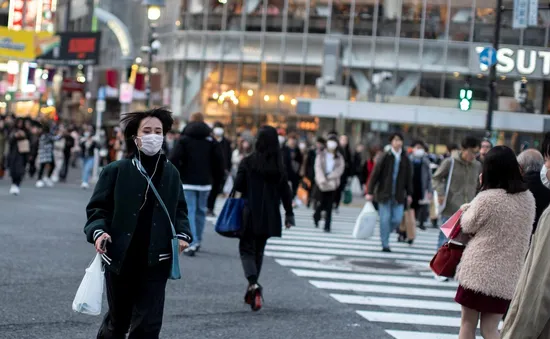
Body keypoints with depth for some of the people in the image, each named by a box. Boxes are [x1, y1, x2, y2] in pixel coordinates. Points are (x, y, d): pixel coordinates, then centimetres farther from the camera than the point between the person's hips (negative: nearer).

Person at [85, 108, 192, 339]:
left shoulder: (171, 174, 6)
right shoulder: (116, 171, -4)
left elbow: (179, 210, 15)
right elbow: (97, 208, -1)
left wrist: (182, 234, -2)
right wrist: (98, 231, -20)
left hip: (156, 262, 2)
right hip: (120, 260, -2)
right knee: (118, 320, 15)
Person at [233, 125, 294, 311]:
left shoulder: (248, 162, -10)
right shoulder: (279, 165, 0)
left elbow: (238, 186, -9)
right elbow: (285, 191, 3)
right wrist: (289, 214, 9)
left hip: (251, 214, -3)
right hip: (270, 217, 4)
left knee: (247, 249, 3)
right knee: (259, 250, 17)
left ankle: (253, 284, -22)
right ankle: (252, 290, 21)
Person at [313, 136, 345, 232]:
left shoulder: (339, 157, 9)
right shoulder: (321, 155, 6)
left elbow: (340, 169, -1)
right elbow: (318, 167, -3)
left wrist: (329, 176, -12)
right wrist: (322, 179, -17)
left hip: (333, 183, 1)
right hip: (322, 182, -1)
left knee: (329, 206, -3)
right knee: (322, 203, -2)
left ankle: (327, 226, 0)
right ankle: (317, 216, 31)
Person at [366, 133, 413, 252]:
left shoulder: (405, 159, 4)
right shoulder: (385, 157, -5)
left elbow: (409, 178, 11)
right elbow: (375, 175, -3)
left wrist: (409, 194, 8)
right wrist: (370, 192, -6)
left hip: (399, 195, 3)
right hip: (384, 193, -3)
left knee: (397, 219, -1)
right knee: (385, 219, -1)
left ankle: (385, 233, 26)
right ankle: (385, 244, 7)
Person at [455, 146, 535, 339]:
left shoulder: (487, 198, -16)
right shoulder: (528, 199, 3)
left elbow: (468, 226, -2)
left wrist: (467, 209, 15)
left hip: (479, 270, -5)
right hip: (508, 275, 5)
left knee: (468, 323, 11)